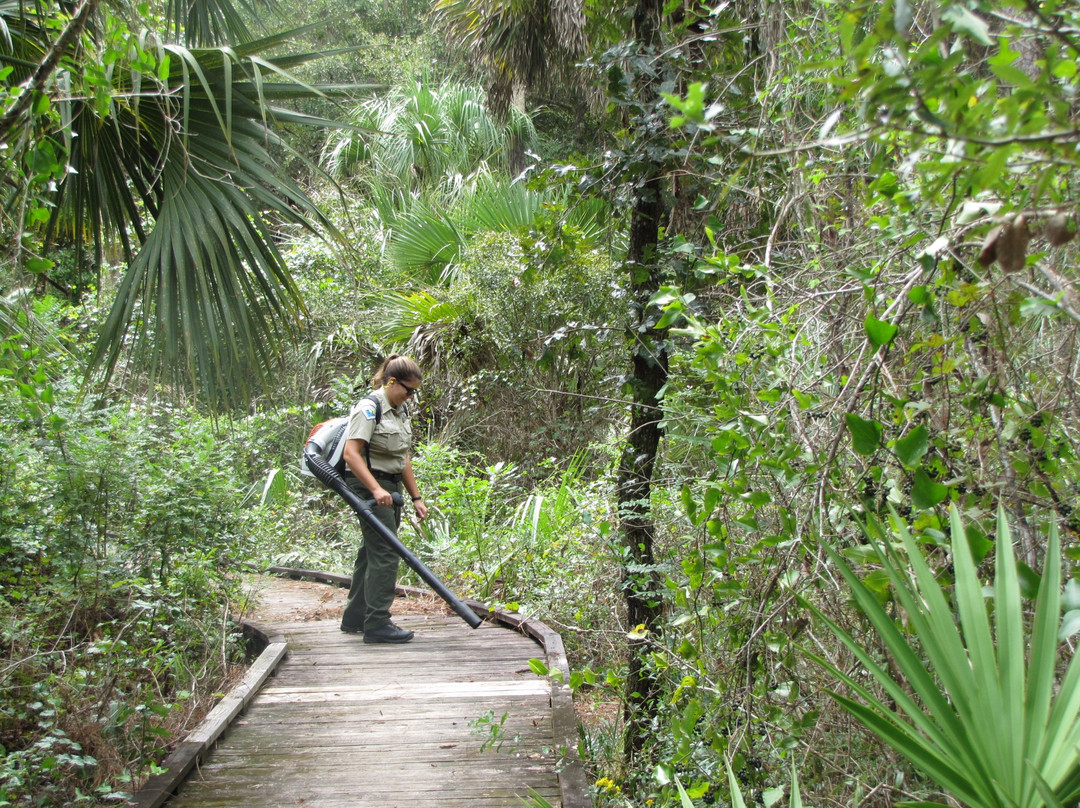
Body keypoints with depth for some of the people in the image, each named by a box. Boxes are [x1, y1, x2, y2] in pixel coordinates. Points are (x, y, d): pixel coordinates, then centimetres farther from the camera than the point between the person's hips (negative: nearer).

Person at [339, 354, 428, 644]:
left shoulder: (401, 410, 15)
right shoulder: (369, 408, -13)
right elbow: (351, 453, -21)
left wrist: (416, 497, 18)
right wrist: (376, 490, -28)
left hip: (390, 488, 9)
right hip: (369, 487, -9)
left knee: (371, 553, 12)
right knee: (385, 553, -12)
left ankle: (354, 620, 21)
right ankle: (377, 624, -8)